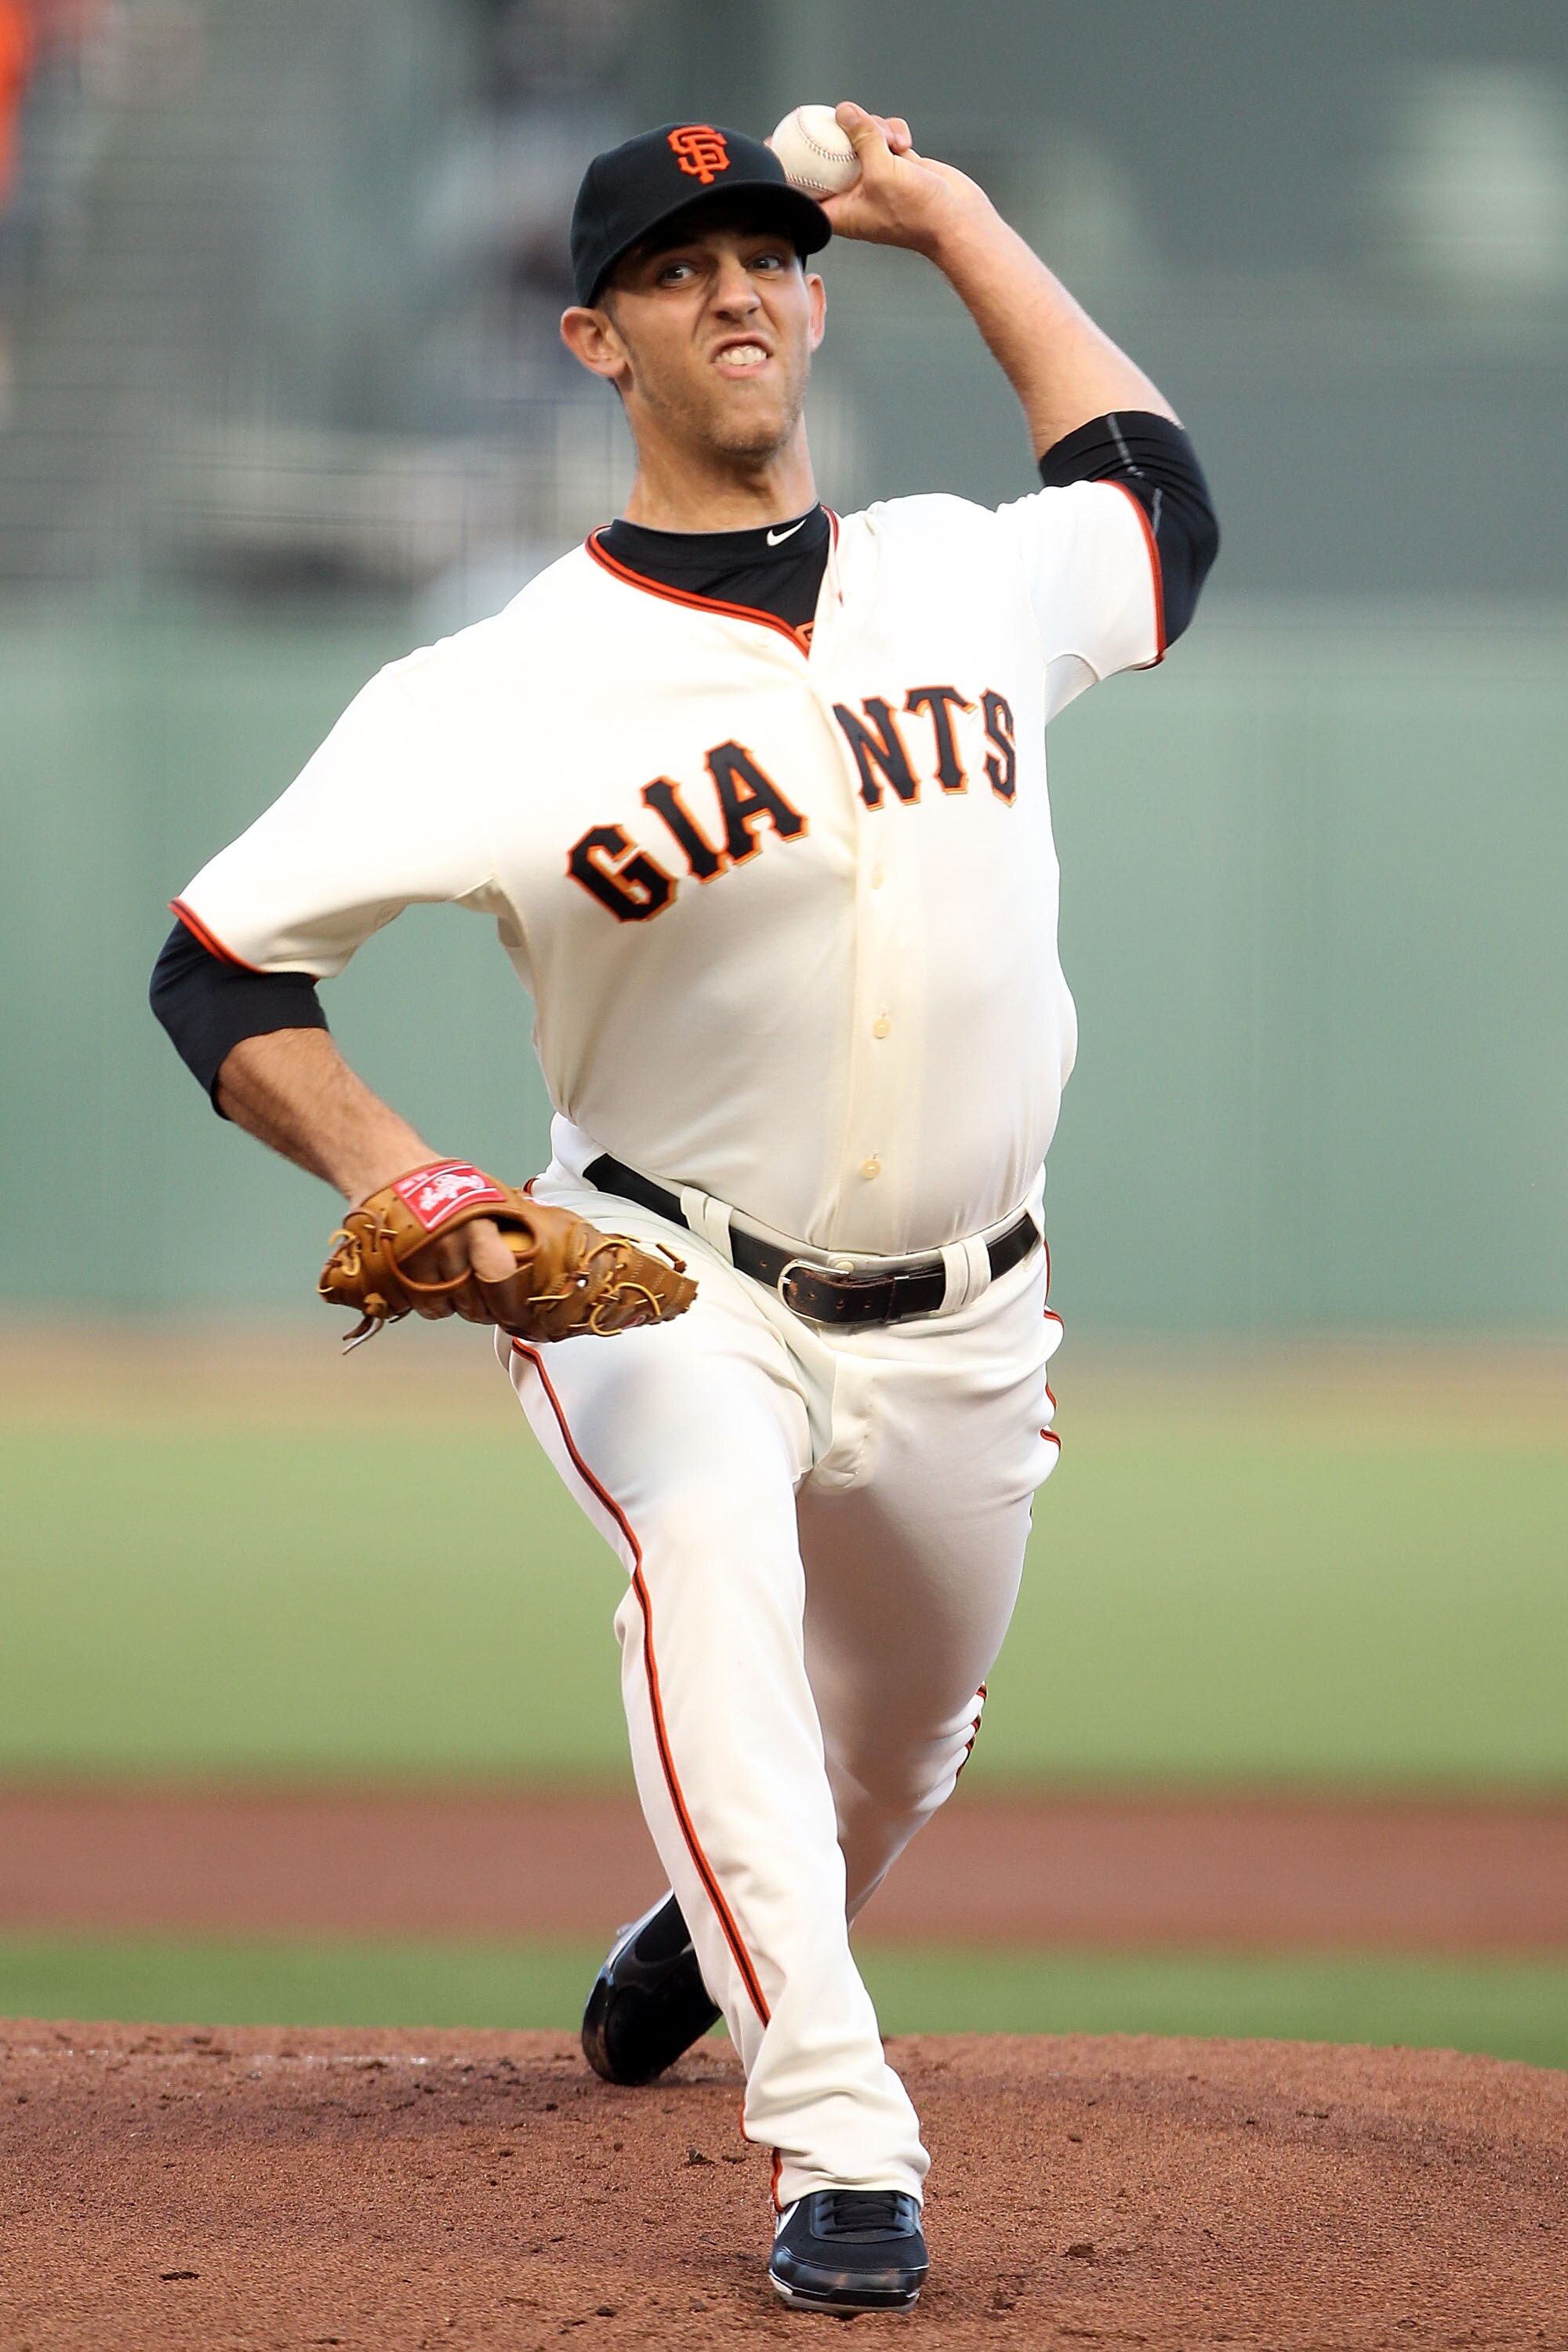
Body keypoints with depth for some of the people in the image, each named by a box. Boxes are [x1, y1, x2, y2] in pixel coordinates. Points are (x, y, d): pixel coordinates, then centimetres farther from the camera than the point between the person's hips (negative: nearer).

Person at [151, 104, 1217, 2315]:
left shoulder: (974, 577, -1)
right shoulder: (503, 697, -14)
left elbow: (1156, 493, 23)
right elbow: (220, 968, -10)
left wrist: (956, 219, 19)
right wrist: (390, 1173, -26)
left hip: (957, 1322, 5)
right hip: (663, 1285, -4)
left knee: (896, 1754, 17)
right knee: (713, 1551, -35)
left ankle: (705, 1934, 55)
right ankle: (841, 2148, -39)